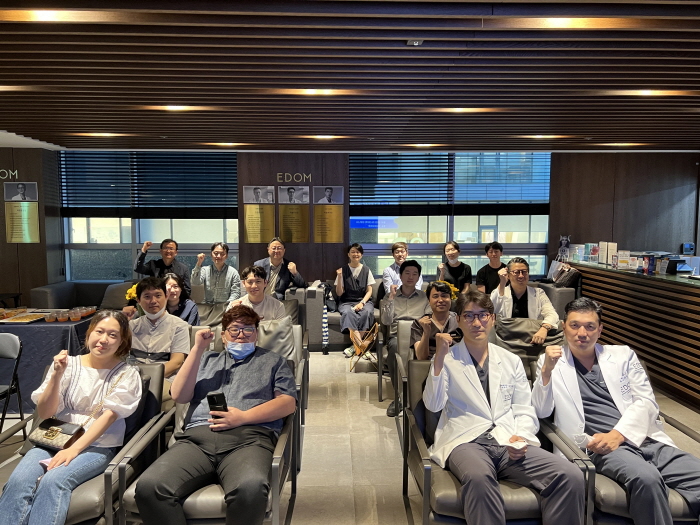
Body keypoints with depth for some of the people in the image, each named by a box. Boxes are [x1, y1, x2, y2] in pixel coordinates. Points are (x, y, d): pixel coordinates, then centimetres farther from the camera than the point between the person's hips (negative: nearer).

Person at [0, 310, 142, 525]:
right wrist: (57, 375, -14)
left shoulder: (127, 374, -2)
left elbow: (108, 415, -11)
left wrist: (74, 449, -22)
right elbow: (44, 413, 1)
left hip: (97, 446, -3)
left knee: (53, 481, -31)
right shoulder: (69, 364, 5)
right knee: (18, 480, -26)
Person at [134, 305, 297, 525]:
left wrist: (243, 417, -7)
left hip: (249, 437, -2)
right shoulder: (207, 359, 29)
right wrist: (197, 349, 7)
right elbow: (180, 396, 15)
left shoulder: (273, 361, 22)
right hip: (197, 436, 3)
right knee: (149, 486, -27)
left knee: (250, 488, -38)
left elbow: (288, 402, 7)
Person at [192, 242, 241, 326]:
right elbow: (195, 282, -6)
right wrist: (198, 264, -14)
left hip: (224, 306, -1)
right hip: (207, 306, 2)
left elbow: (235, 293, 1)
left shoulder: (233, 272, 6)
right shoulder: (205, 270, 12)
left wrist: (228, 306, -15)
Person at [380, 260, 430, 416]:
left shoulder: (425, 297, 19)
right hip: (397, 334, 0)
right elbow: (386, 321, 4)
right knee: (394, 348, -38)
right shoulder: (390, 297, 18)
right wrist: (391, 297, -2)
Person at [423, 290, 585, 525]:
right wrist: (439, 358, -15)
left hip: (510, 445, 3)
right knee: (478, 478, -39)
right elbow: (433, 405, -4)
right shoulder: (447, 359, 8)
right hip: (466, 442, -3)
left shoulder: (511, 360, 18)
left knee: (571, 477, -23)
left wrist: (521, 437, -8)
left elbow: (525, 410, 14)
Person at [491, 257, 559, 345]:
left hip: (532, 340, 1)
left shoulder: (538, 293, 13)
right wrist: (502, 284, -13)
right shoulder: (498, 293, 9)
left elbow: (552, 315, -1)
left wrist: (544, 328, -24)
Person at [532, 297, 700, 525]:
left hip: (645, 439, 4)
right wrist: (546, 370, -15)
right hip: (601, 447, -3)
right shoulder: (551, 361, 9)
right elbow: (541, 412, 1)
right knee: (646, 478, -33)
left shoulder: (623, 355, 16)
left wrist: (618, 434, -10)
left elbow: (646, 402, 7)